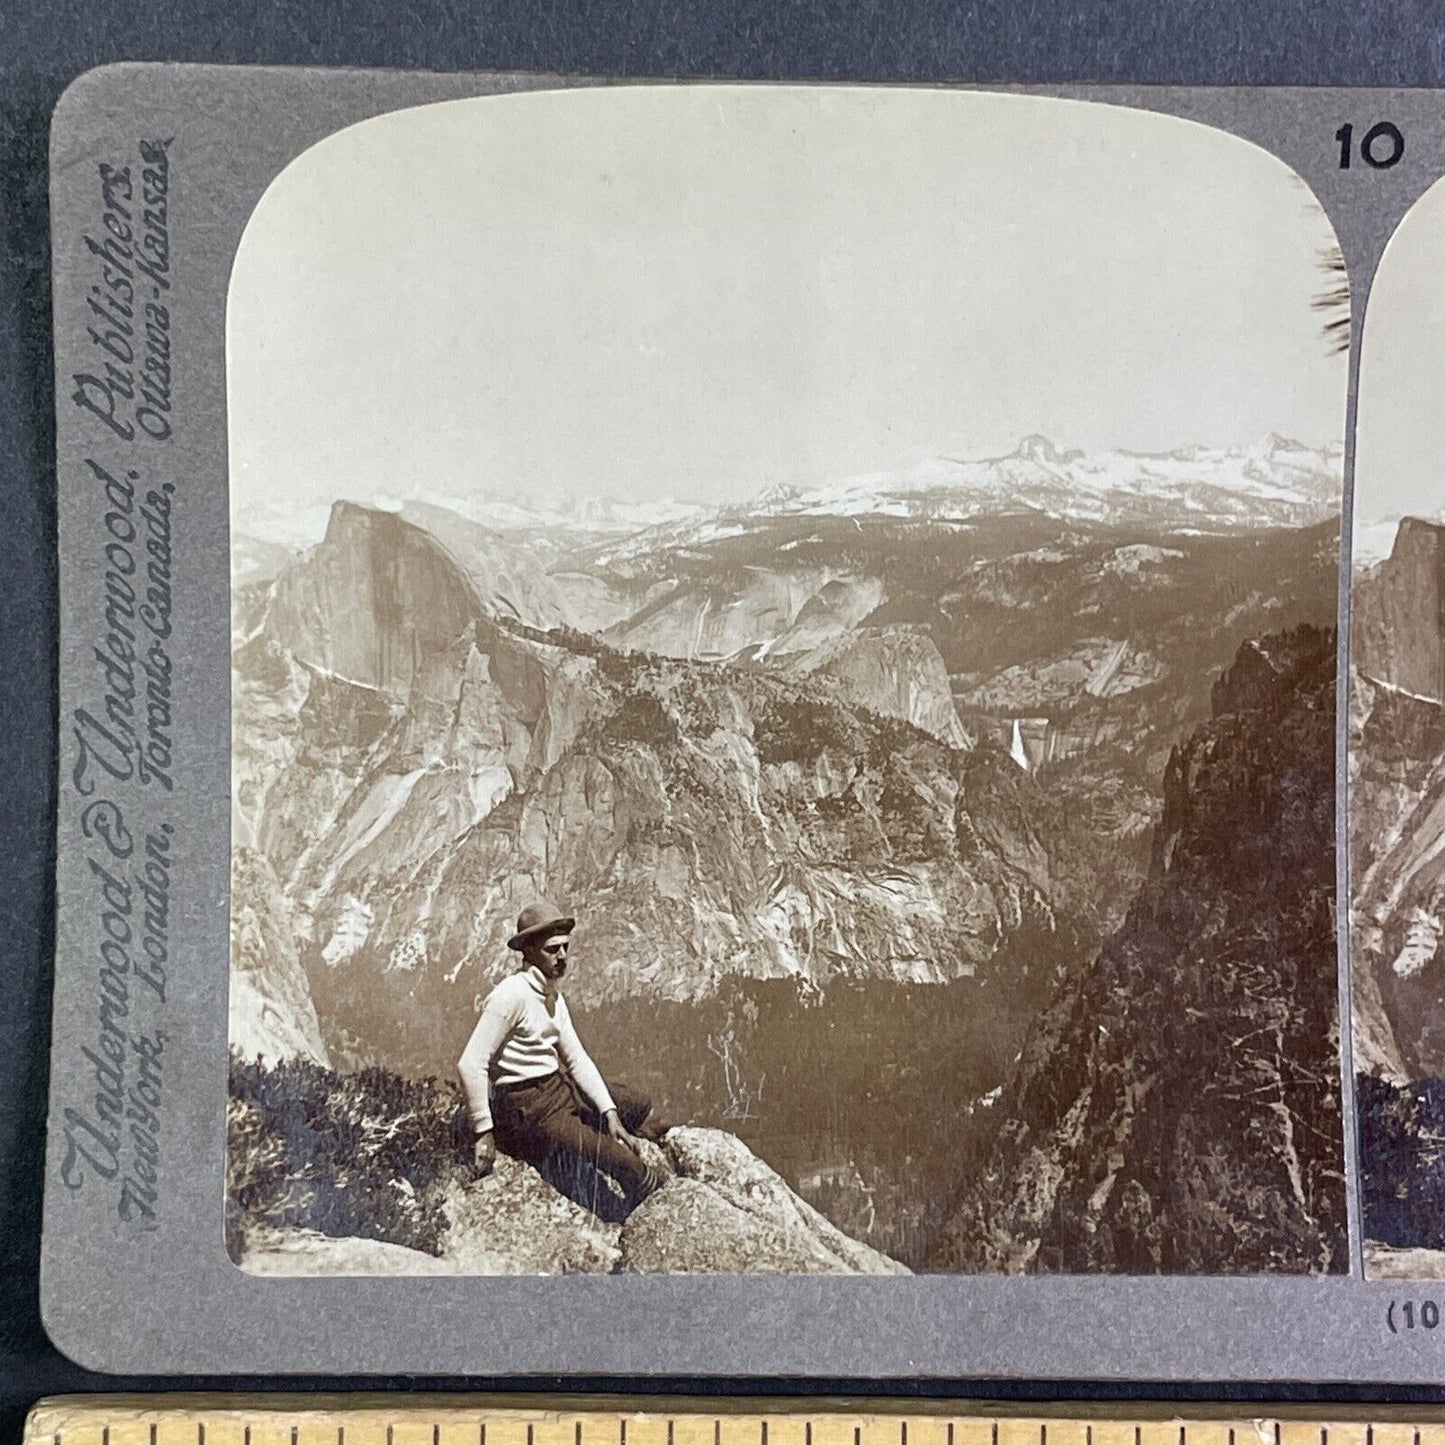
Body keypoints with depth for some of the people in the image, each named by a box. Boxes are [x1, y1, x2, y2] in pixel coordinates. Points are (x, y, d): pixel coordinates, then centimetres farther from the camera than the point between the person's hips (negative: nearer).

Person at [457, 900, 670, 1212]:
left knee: (640, 1105, 16)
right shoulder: (512, 994, -20)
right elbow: (471, 1064, -24)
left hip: (560, 1090, 10)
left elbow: (577, 1059, 9)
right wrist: (484, 1132, -20)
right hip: (528, 1111, -10)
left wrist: (610, 1115, 0)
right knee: (627, 1166, -15)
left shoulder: (553, 996, 8)